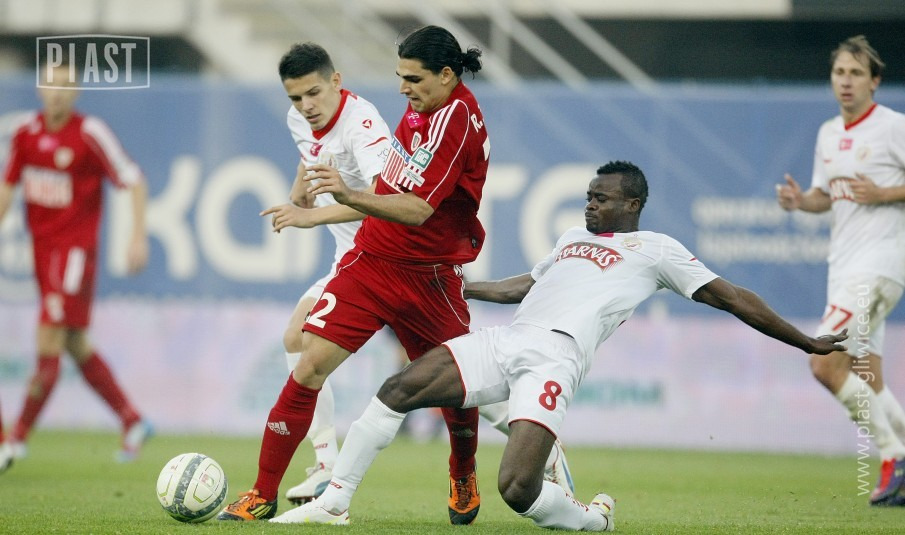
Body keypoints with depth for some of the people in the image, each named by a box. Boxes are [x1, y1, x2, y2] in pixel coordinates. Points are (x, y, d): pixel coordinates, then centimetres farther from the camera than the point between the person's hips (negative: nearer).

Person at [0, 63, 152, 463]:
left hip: (75, 249, -7)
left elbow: (133, 180, -7)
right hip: (42, 247, 7)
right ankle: (132, 422, 22)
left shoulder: (90, 134, -11)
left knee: (49, 343, -10)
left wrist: (139, 237, -13)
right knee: (77, 347, 11)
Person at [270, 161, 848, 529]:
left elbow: (731, 297, 11)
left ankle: (591, 519, 7)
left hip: (555, 360, -6)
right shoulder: (574, 237, 29)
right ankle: (334, 502, -4)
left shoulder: (655, 249, 11)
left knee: (518, 489, -25)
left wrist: (806, 342, 10)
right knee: (399, 389, -12)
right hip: (502, 342, 6)